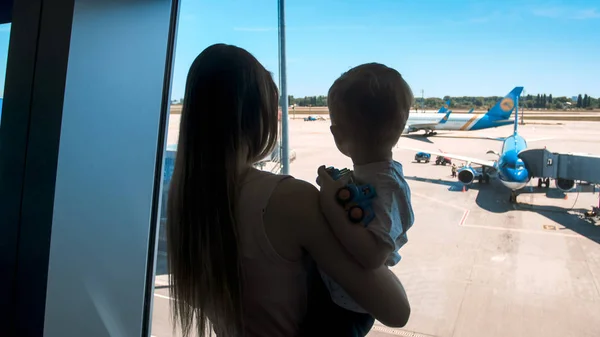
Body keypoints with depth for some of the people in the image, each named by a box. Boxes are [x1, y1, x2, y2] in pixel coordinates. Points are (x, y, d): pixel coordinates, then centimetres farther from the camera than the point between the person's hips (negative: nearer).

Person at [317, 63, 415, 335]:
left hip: (347, 307, -8)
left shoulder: (384, 185, -30)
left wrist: (330, 203, -37)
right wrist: (330, 192, -6)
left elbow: (373, 256, -39)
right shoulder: (363, 172, -3)